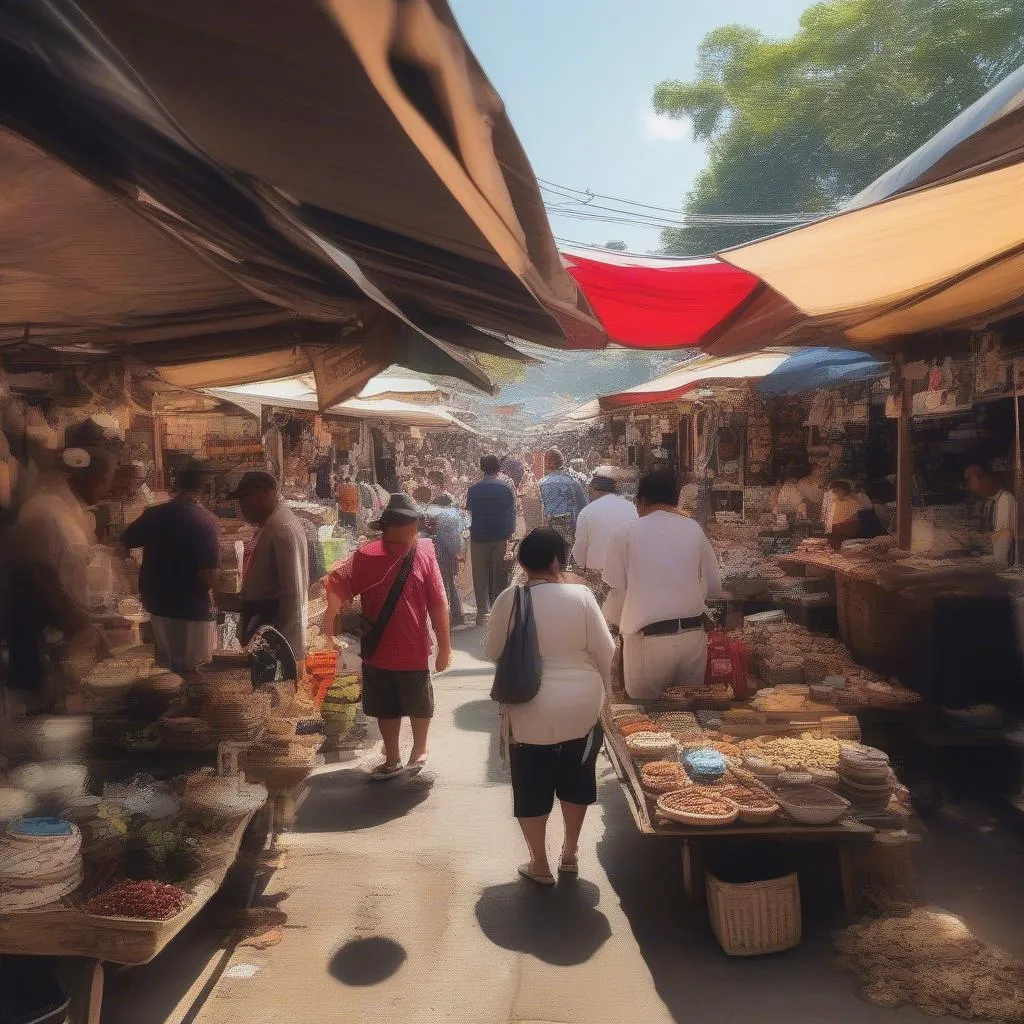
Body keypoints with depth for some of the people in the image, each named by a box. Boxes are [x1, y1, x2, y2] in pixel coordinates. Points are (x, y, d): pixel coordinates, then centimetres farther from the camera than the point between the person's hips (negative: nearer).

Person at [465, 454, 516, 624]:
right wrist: (510, 532, 13)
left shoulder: (473, 489, -4)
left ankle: (483, 611, 1)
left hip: (479, 537, 0)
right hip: (501, 537, 0)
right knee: (499, 575, 11)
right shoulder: (506, 488, -5)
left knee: (480, 576, 7)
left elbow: (469, 510, 8)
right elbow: (512, 512, 1)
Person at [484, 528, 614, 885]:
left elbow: (492, 651, 0)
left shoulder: (509, 599, -10)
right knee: (575, 780, 21)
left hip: (531, 711, -1)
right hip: (581, 707, 2)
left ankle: (540, 865, 24)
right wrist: (601, 687, 13)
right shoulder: (581, 596, -10)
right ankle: (570, 854, 36)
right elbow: (605, 650, -5)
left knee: (532, 788, 14)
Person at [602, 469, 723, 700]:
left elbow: (617, 592, -3)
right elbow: (714, 588, 7)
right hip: (693, 636, 3)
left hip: (648, 639, -3)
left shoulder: (625, 533, -3)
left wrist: (615, 620, 17)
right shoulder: (694, 529, 5)